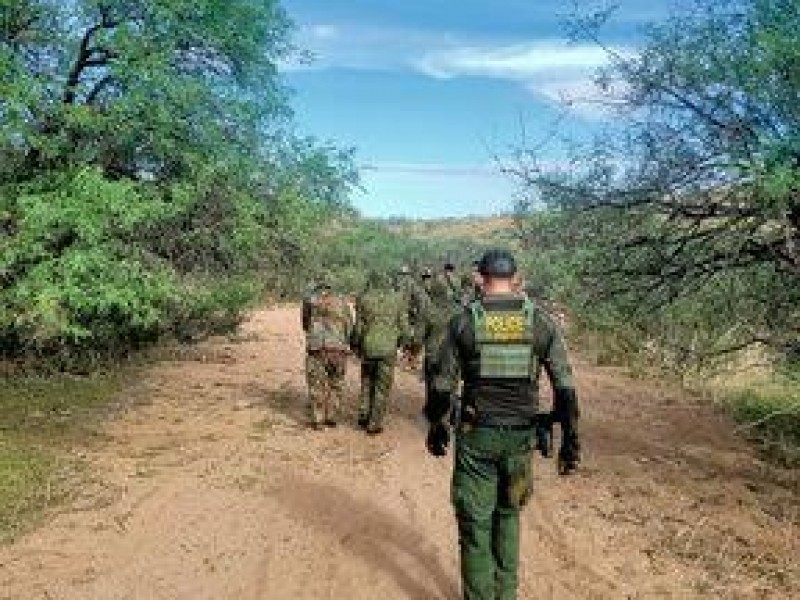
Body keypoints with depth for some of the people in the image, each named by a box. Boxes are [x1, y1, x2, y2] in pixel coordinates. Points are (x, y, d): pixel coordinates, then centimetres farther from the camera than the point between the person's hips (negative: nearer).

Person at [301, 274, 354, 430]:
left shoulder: (310, 300, 9)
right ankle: (331, 418, 16)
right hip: (338, 349, 1)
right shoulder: (342, 302, 13)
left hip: (317, 348, -1)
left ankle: (317, 421, 10)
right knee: (335, 385, 15)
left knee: (317, 386, 9)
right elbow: (349, 328, 9)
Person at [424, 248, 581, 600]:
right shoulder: (540, 322, -3)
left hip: (476, 436, -2)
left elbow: (443, 386, -4)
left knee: (475, 523, 10)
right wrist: (571, 440, 3)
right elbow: (564, 387, -4)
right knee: (508, 514, 23)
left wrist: (435, 427, 11)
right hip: (520, 437, 3)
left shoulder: (464, 322, -7)